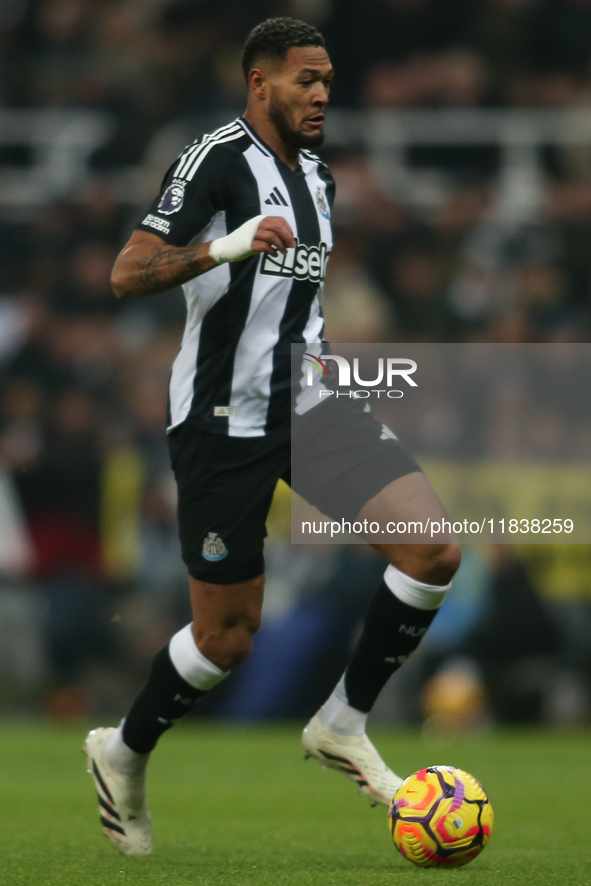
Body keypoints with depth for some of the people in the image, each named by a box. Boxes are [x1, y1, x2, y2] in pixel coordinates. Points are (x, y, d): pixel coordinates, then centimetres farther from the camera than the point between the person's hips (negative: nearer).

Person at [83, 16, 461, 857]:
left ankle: (343, 723, 2)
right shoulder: (218, 159, -12)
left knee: (434, 546, -13)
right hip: (224, 422, -7)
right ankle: (123, 753, 26)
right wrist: (224, 247, -32)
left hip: (307, 401, 7)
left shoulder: (317, 177, 13)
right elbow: (127, 275, -20)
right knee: (229, 636, -1)